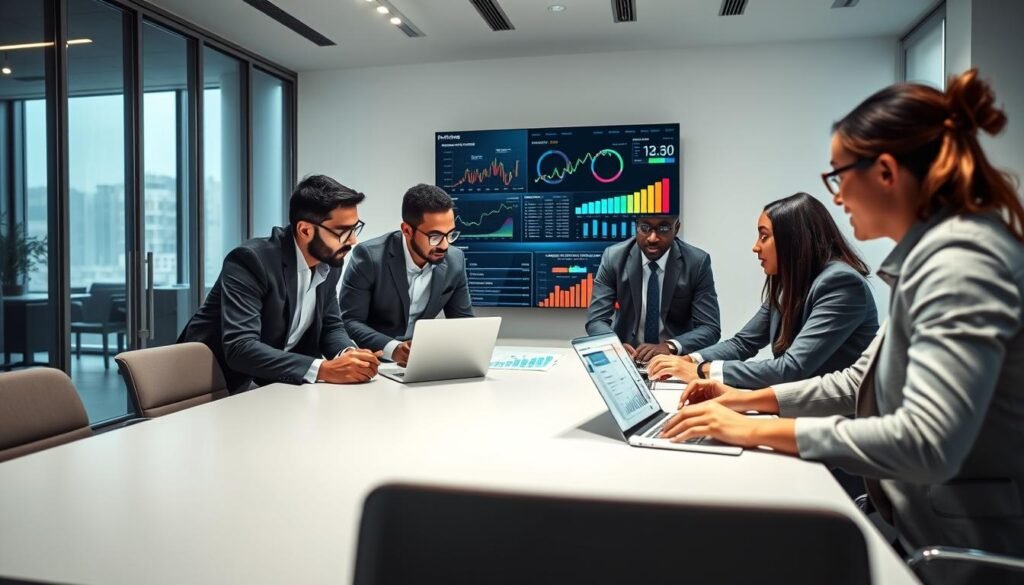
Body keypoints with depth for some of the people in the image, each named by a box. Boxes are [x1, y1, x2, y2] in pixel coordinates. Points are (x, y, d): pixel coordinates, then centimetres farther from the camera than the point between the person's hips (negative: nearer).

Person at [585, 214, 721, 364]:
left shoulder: (697, 262, -9)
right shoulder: (614, 257, -7)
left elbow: (710, 328, -11)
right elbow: (596, 320, -8)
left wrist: (670, 346, -29)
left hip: (676, 358, 1)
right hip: (628, 355, 0)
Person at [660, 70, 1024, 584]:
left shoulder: (960, 258, -22)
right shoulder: (933, 250, 10)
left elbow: (927, 442, -32)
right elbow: (867, 380, 16)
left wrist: (759, 431, -24)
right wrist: (751, 399, 8)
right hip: (920, 526, 8)